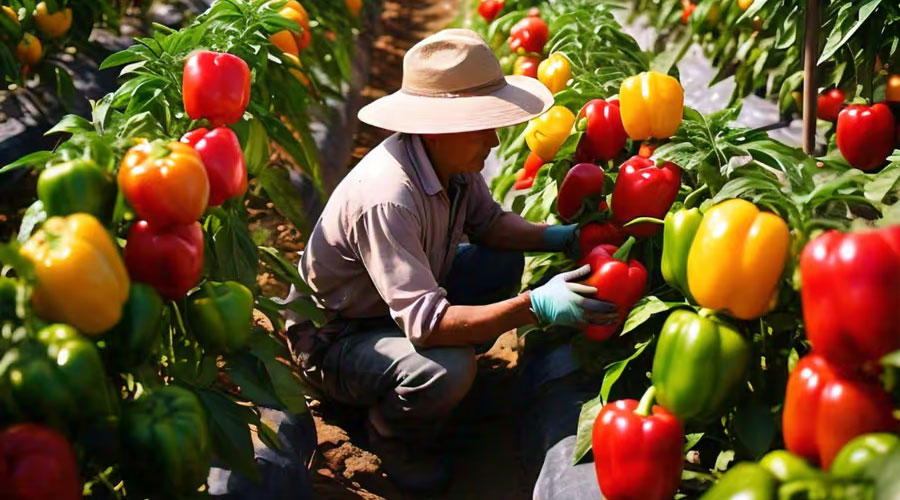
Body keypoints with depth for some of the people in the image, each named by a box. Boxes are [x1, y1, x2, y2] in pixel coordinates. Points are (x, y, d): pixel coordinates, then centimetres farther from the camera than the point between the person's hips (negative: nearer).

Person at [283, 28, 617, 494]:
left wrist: (556, 237, -12)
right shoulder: (387, 198, -37)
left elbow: (488, 222, 6)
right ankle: (393, 435, 1)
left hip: (406, 305, 9)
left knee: (504, 261, 4)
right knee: (447, 368, -33)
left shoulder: (453, 159, -12)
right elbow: (425, 324, -39)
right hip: (333, 338, -8)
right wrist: (535, 307, -44)